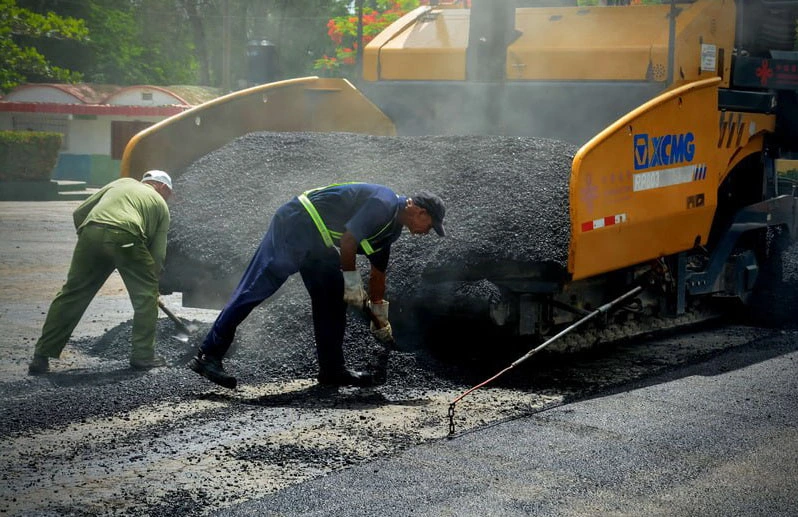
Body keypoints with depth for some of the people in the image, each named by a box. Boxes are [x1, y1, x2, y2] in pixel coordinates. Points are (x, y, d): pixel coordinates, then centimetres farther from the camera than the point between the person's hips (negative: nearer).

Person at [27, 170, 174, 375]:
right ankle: (143, 355, 17)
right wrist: (152, 282, 35)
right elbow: (158, 254, 22)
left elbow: (79, 213, 26)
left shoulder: (121, 183, 33)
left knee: (71, 295, 13)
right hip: (125, 237, -3)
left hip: (90, 233, 3)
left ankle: (41, 357, 15)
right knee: (146, 295, 17)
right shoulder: (160, 204, 28)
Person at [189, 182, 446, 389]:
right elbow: (348, 240, -21)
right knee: (257, 287, -14)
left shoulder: (392, 227, 16)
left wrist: (380, 317, 29)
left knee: (332, 294, 9)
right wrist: (352, 281, -11)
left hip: (316, 239, 11)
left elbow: (378, 272, 26)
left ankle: (331, 369, 12)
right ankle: (208, 355, -18)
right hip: (295, 223, -11)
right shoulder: (383, 204, -15)